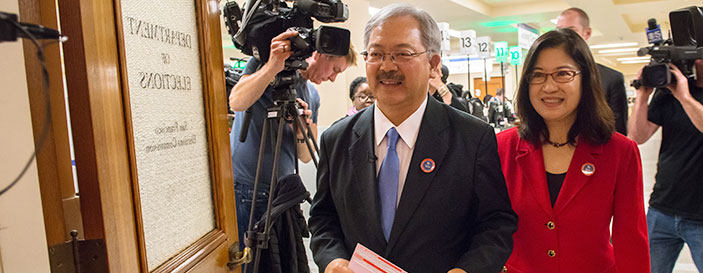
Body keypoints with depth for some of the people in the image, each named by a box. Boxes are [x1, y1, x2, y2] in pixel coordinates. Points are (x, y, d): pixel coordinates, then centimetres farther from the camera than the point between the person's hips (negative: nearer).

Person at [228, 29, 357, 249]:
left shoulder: (312, 96, 12)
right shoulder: (265, 63, -4)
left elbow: (306, 157, 9)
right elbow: (236, 103, -24)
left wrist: (301, 132, -12)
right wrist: (273, 67, -35)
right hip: (242, 189, -5)